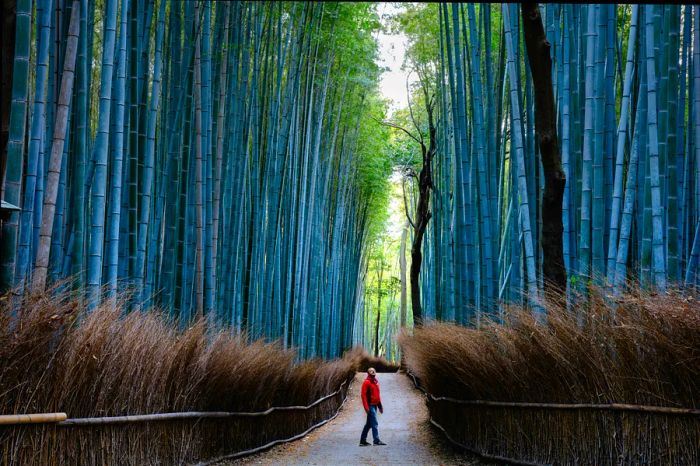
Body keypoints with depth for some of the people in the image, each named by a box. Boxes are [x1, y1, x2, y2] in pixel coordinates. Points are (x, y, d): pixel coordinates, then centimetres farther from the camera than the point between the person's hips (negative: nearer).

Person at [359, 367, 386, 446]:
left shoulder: (376, 382, 15)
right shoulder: (366, 382, -11)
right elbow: (363, 395, -16)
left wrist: (380, 405, 20)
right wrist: (366, 407, -22)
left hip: (375, 405, 9)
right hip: (370, 406, -9)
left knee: (369, 424, 12)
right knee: (375, 424, -9)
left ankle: (363, 440, 18)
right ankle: (376, 440, -7)